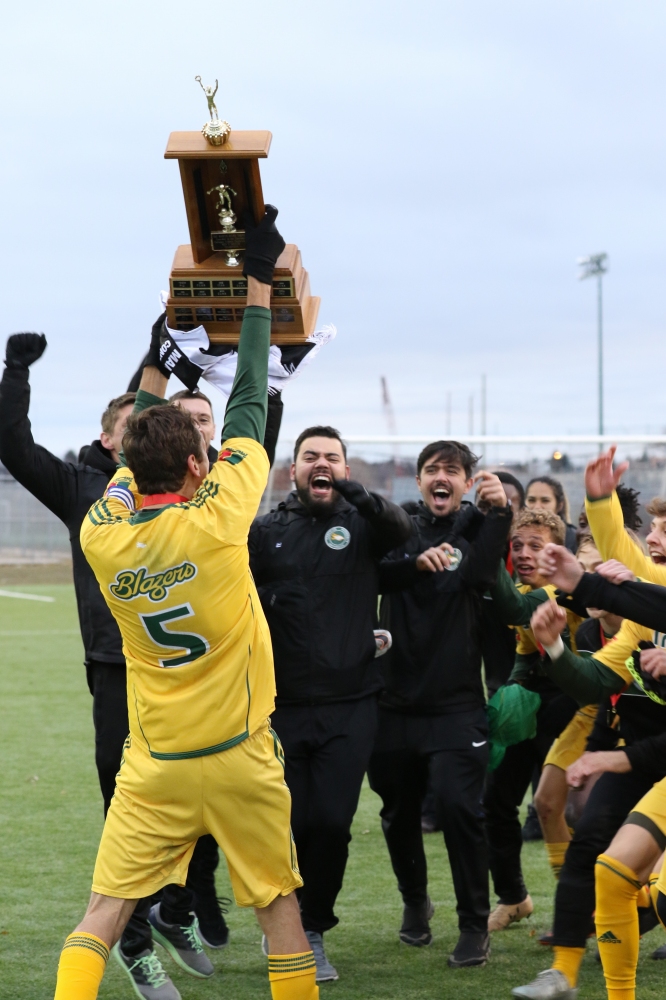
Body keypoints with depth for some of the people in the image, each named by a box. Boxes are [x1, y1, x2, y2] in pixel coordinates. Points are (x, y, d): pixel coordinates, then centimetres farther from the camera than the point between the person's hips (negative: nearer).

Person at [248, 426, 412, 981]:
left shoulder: (362, 526, 4)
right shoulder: (266, 532, 7)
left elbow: (400, 528, -18)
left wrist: (353, 492, -34)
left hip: (350, 708, 0)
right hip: (281, 706, 0)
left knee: (331, 824, -4)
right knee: (286, 824, -1)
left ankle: (312, 934, 15)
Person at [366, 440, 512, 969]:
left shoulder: (476, 527, 3)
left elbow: (478, 574, -20)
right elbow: (378, 572, -13)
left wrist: (501, 513, -36)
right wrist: (418, 560, -34)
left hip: (456, 703, -3)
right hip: (397, 701, 3)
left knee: (458, 806, -16)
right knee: (399, 812, 13)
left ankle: (475, 926, -5)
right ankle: (415, 901, 38)